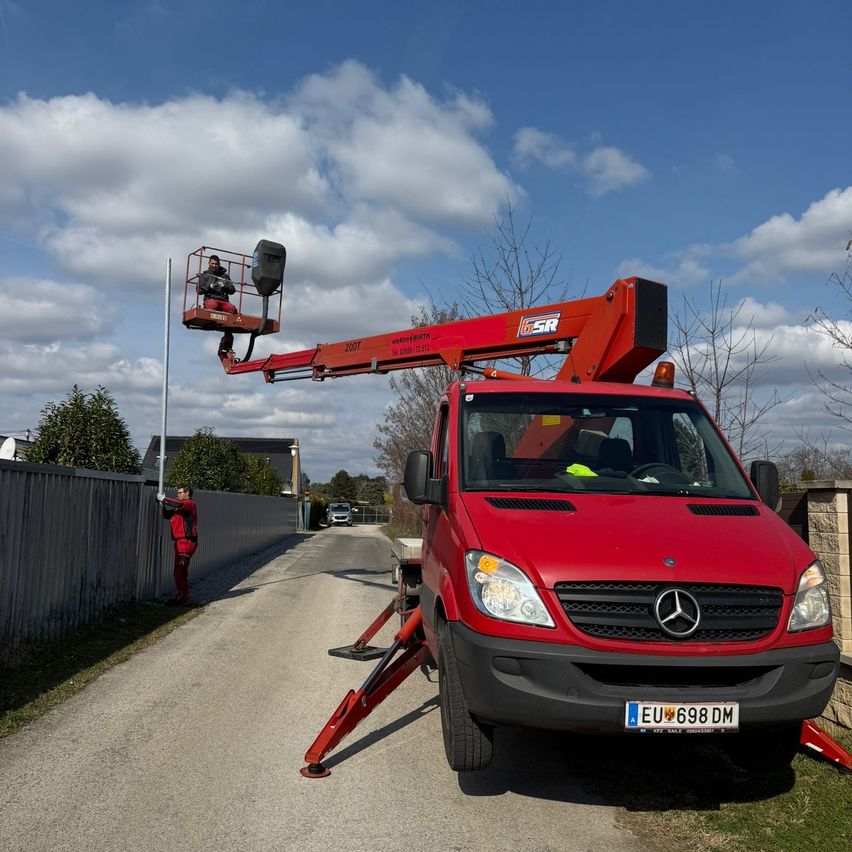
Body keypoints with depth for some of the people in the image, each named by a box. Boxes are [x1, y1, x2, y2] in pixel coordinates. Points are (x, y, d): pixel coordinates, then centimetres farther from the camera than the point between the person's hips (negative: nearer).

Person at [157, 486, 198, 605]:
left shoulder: (190, 504, -5)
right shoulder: (181, 508, 25)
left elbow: (179, 504, -25)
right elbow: (167, 515, 24)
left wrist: (165, 499, -15)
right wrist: (163, 504, 8)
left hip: (186, 541, -10)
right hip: (181, 542, 10)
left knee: (180, 572, -12)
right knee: (182, 572, 15)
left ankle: (182, 598, -9)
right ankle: (183, 598, 23)